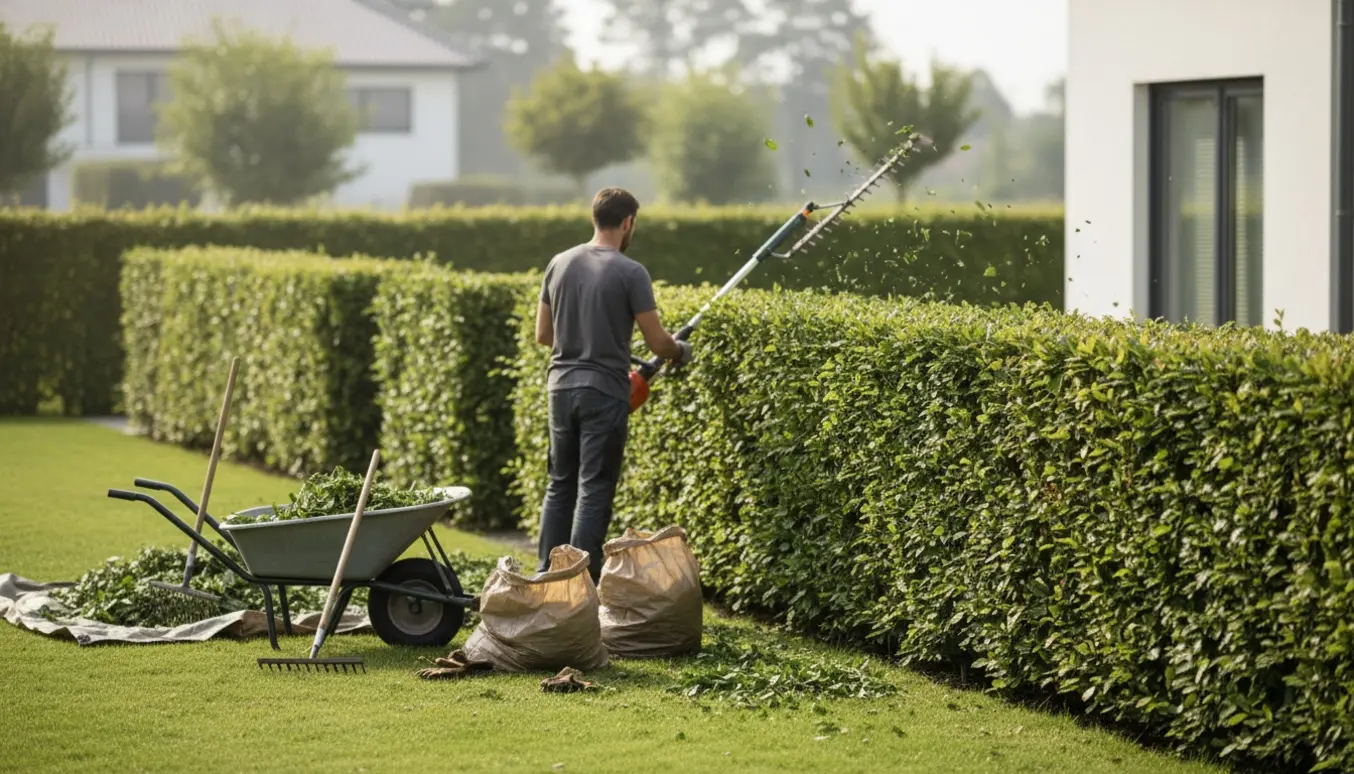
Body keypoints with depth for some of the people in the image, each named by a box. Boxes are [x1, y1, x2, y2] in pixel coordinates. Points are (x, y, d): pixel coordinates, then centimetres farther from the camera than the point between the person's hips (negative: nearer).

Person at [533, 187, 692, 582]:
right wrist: (680, 351, 13)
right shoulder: (630, 273, -11)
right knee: (594, 490, -1)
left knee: (560, 485, 15)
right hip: (604, 393, -5)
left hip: (562, 387, 5)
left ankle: (547, 576, 18)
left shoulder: (559, 265, 6)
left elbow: (543, 335, 13)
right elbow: (657, 342, -9)